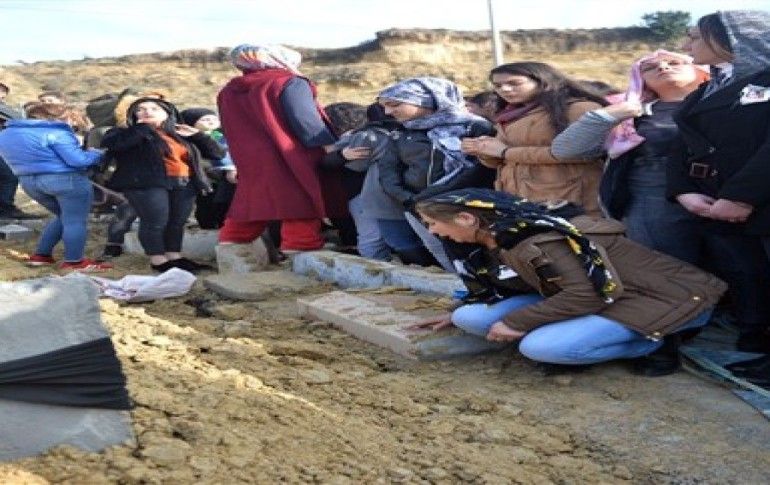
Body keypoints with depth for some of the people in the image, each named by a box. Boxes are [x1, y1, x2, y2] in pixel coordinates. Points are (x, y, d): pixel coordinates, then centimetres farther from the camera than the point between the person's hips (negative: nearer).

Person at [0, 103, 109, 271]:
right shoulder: (55, 133, -12)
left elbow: (17, 159, 22)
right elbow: (78, 160, -16)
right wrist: (96, 154, 2)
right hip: (66, 180, -8)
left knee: (64, 217, 22)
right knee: (75, 220, 4)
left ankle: (40, 255, 20)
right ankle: (74, 262, 7)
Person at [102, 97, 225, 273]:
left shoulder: (179, 135, 20)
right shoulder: (127, 133, 9)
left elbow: (217, 153, 18)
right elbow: (110, 143, -17)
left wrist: (196, 135, 5)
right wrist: (143, 126, -8)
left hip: (183, 184, 5)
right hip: (146, 184, -5)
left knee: (177, 222, 6)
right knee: (155, 222, -9)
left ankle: (174, 257, 16)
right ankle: (158, 260, 0)